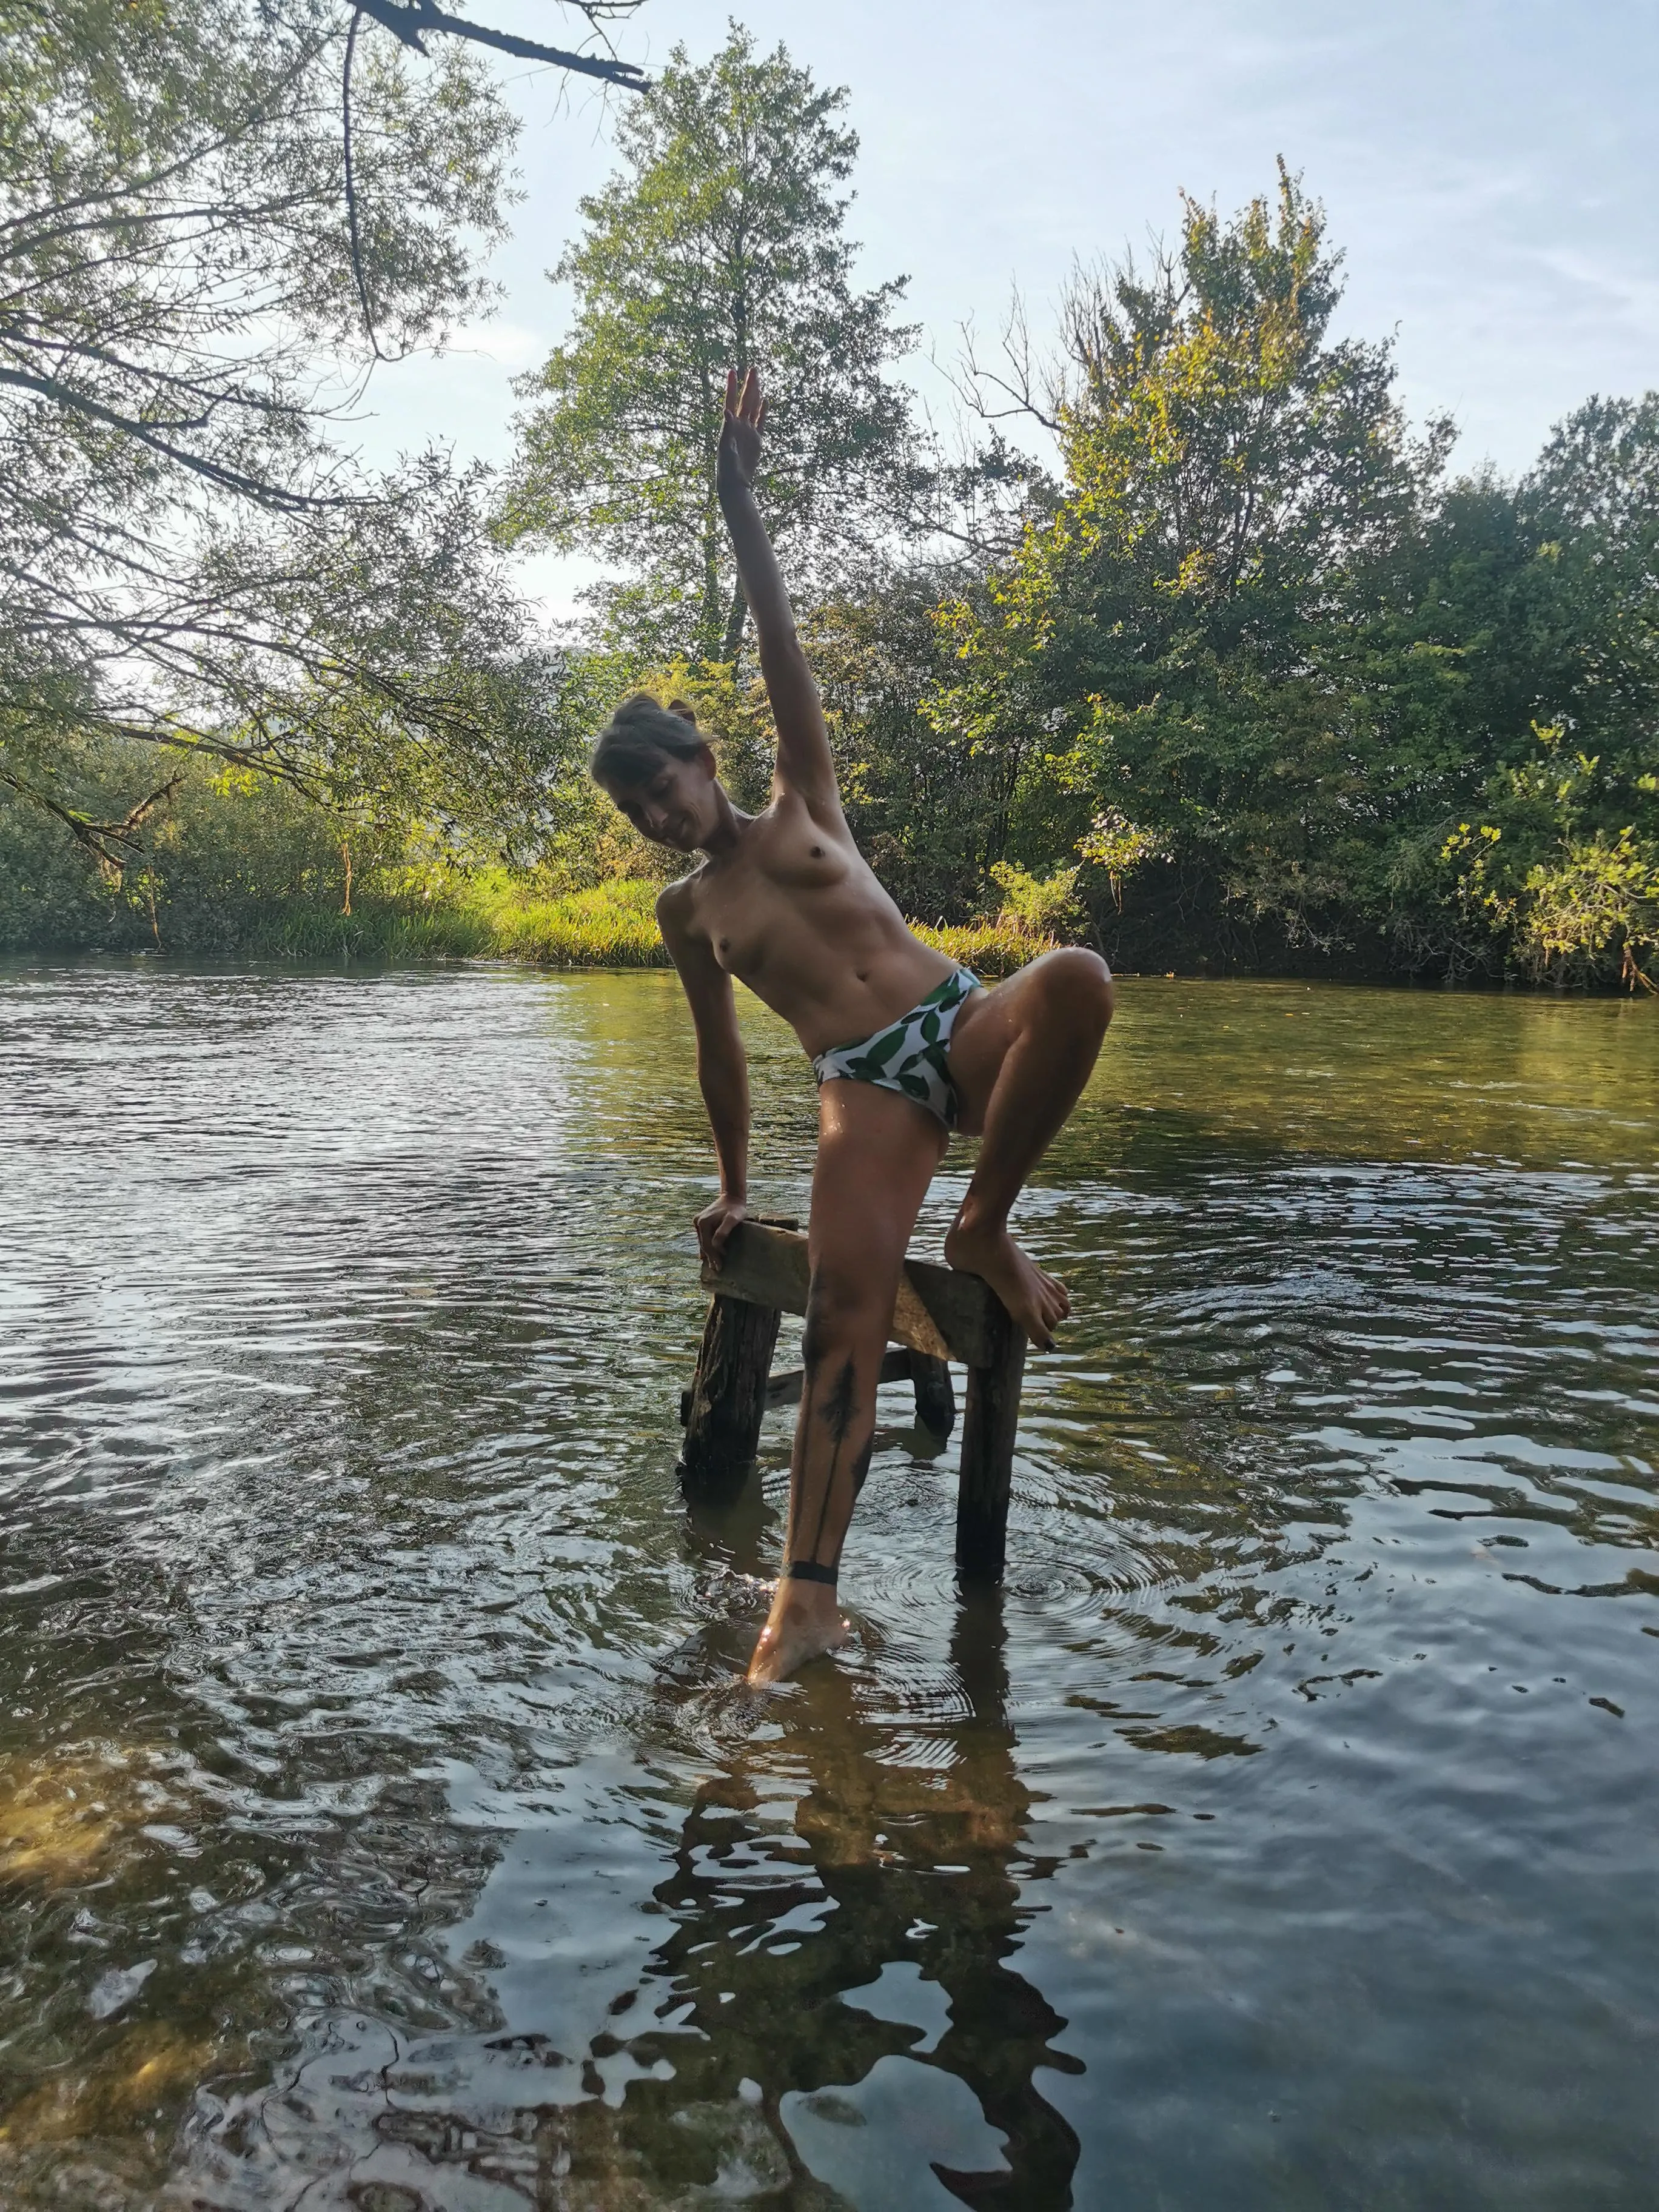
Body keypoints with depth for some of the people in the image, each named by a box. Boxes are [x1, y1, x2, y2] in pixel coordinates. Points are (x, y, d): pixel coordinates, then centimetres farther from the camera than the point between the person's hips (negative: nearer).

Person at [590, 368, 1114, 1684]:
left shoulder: (805, 808, 15)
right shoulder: (687, 914, 17)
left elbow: (786, 658, 7)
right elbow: (722, 1051, 24)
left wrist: (740, 506, 1)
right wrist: (734, 1188, 24)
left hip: (965, 1031, 1)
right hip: (866, 1089, 0)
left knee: (1078, 979, -35)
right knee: (844, 1323, -20)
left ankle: (987, 1229, -17)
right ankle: (808, 1600, -19)